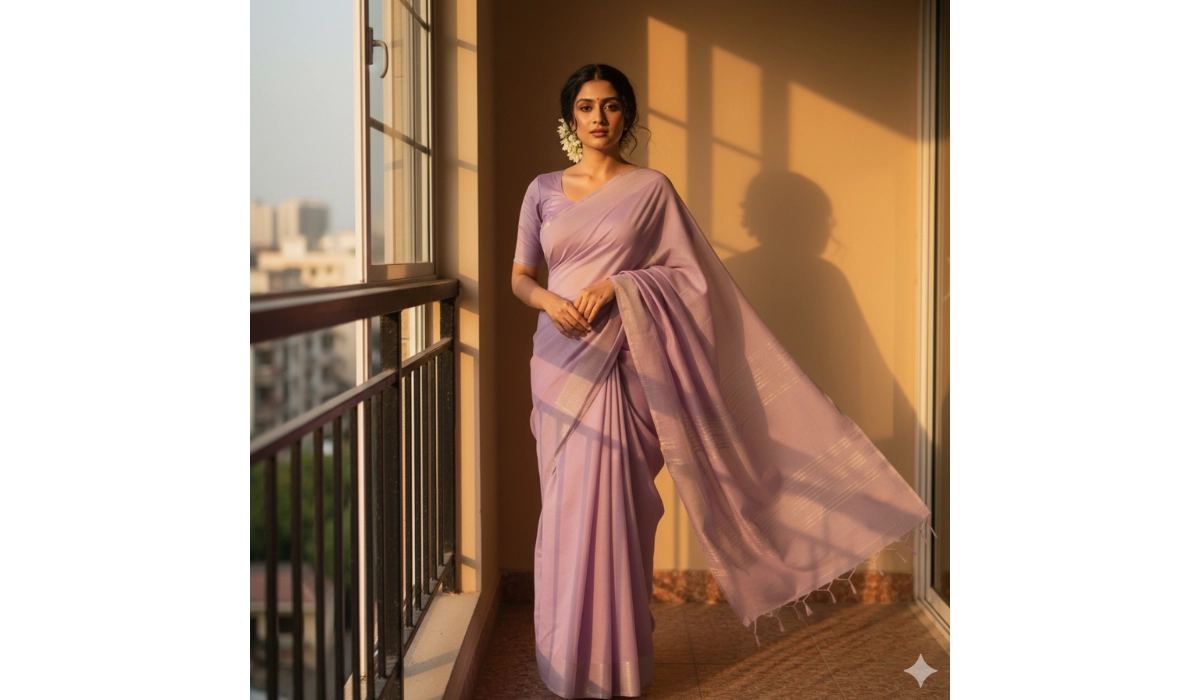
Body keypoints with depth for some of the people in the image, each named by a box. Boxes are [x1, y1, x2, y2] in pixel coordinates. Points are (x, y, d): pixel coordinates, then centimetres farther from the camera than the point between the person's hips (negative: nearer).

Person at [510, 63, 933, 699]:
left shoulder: (651, 189, 2)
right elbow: (519, 275, 12)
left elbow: (690, 276, 0)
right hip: (558, 361, 3)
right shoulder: (544, 190, 11)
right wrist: (546, 299, -10)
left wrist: (618, 285, -14)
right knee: (565, 509, 7)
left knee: (606, 509, -6)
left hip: (617, 365, -3)